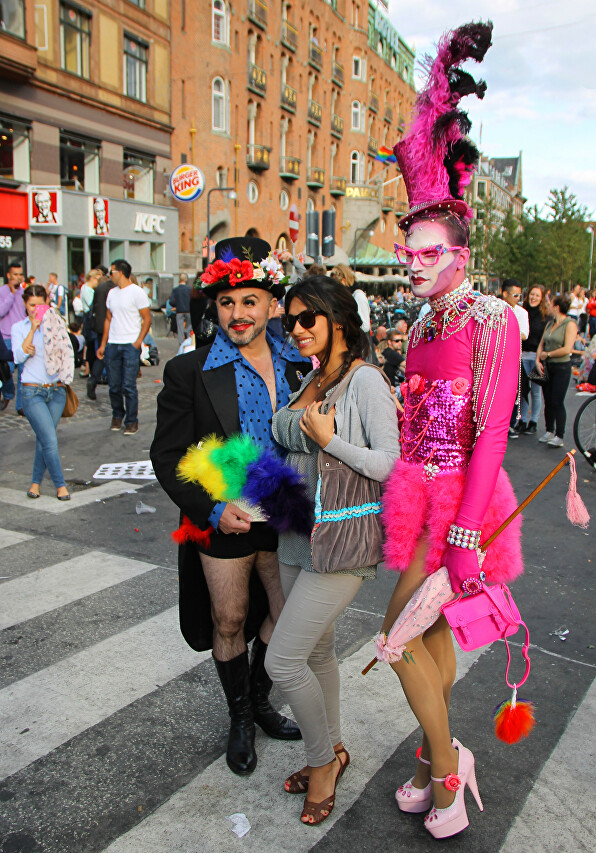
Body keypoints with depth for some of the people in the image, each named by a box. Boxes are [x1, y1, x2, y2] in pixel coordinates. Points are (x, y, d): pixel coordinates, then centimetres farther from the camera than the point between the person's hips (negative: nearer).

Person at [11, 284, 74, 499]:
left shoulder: (56, 325, 6)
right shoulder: (19, 328, 4)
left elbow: (67, 352, -1)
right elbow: (18, 357, -11)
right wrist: (33, 329, -11)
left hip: (56, 390, 2)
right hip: (33, 392, -2)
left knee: (43, 439, 7)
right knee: (50, 440, -10)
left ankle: (36, 482, 24)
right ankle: (60, 485, 3)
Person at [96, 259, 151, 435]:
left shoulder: (137, 292, -4)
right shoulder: (112, 293, 16)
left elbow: (147, 318, -5)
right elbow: (108, 319, 19)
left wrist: (138, 341, -14)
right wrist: (103, 344, 14)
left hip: (130, 345, -6)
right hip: (112, 345, 6)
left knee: (129, 386, -6)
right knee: (114, 385, 7)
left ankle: (131, 421, 4)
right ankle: (117, 415, 24)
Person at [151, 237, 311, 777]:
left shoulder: (300, 366, -1)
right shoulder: (190, 373, -11)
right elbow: (168, 456, -9)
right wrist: (213, 509, -20)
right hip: (223, 522, -3)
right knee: (230, 623, 13)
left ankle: (259, 698, 45)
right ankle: (240, 719, 38)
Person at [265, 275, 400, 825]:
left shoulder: (365, 381, -14)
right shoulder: (311, 380, 10)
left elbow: (393, 465, -19)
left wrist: (329, 439, -20)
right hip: (299, 535, 8)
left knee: (283, 660, -6)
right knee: (317, 651, 19)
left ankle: (323, 760, 19)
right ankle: (332, 749, 40)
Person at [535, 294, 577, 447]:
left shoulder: (570, 324, -10)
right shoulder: (549, 323, 11)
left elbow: (567, 349, -18)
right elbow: (542, 344, 11)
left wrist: (548, 354, -9)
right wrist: (538, 360, -4)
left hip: (562, 367, -6)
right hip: (547, 367, 6)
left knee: (557, 402, -7)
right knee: (548, 401, 9)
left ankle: (559, 436, 1)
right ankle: (549, 432, 21)